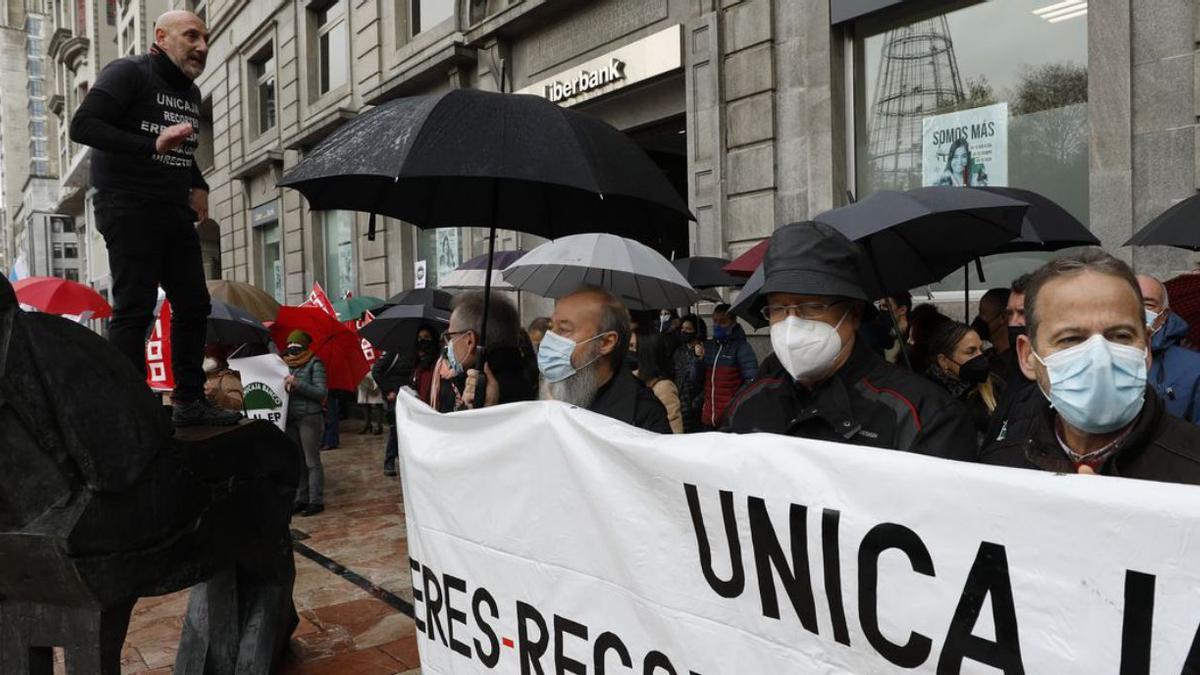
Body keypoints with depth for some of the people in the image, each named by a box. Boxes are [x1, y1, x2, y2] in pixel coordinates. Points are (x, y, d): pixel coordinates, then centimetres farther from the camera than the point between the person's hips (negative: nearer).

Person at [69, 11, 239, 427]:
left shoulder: (191, 94, 17)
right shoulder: (128, 73, -6)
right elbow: (82, 126, -17)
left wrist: (198, 186, 11)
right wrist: (152, 145, -28)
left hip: (176, 214, 8)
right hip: (130, 210, -8)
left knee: (194, 305, 6)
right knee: (134, 309, -8)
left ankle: (189, 401, 15)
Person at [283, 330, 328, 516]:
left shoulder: (314, 364, -4)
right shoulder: (287, 365, 13)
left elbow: (322, 392, -11)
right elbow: (284, 390, 18)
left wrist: (298, 384, -18)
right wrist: (285, 385, -2)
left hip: (309, 418, -6)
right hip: (290, 418, 6)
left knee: (312, 462, -2)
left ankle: (316, 501, 4)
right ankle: (301, 499, 19)